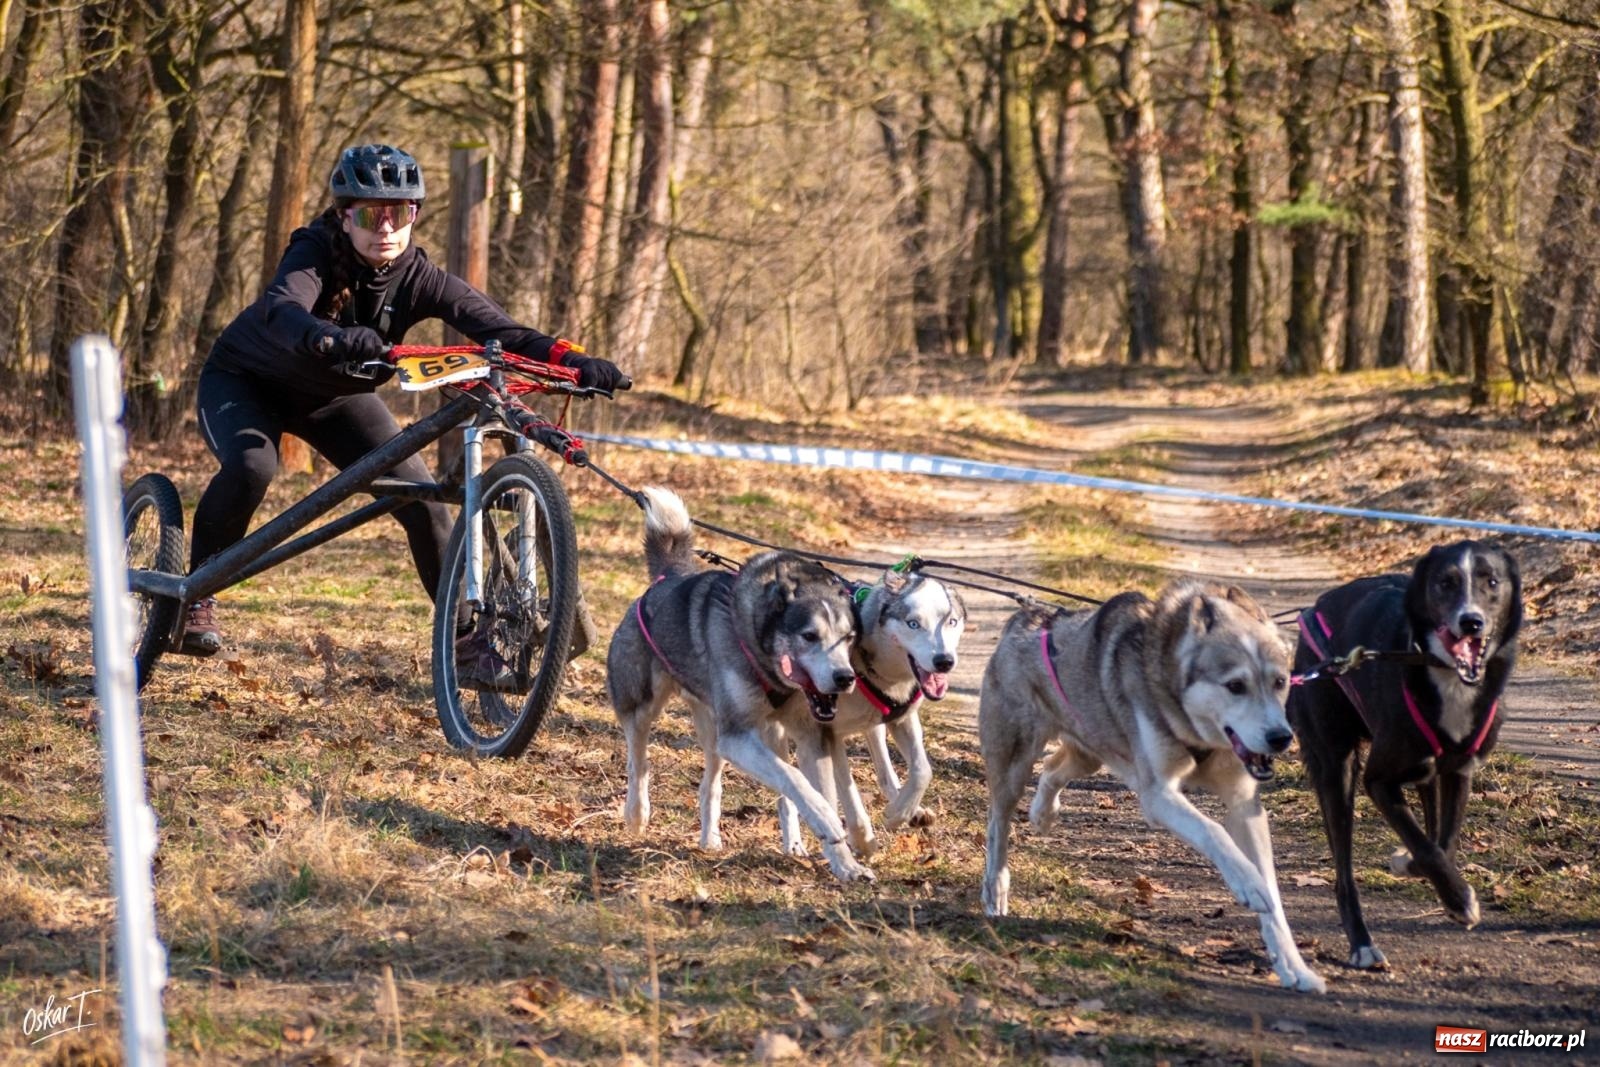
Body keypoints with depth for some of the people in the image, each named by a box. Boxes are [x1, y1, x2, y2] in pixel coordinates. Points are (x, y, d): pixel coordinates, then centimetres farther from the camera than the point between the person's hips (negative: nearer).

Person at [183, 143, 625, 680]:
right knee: (251, 467, -34)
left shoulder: (418, 277, -22)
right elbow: (281, 310, -52)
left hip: (335, 395, 4)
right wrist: (332, 338, -74)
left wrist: (569, 359, -51)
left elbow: (494, 325, -34)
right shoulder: (316, 254, -31)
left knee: (421, 497, -12)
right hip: (245, 383, -4)